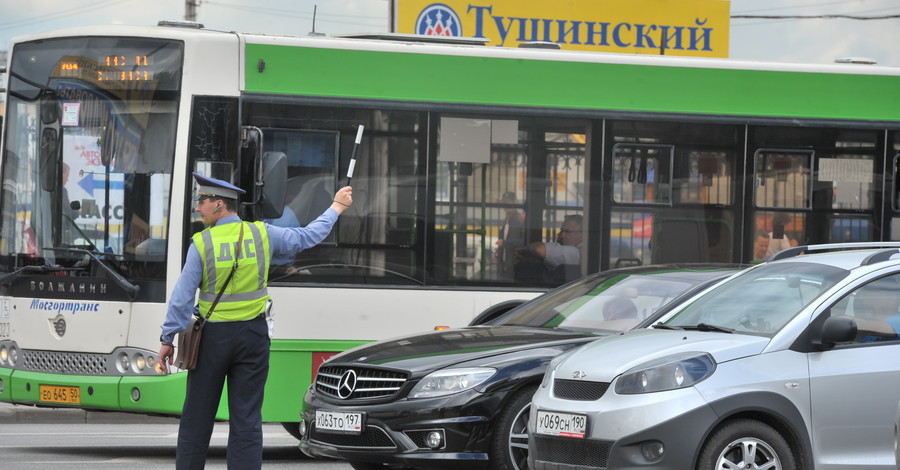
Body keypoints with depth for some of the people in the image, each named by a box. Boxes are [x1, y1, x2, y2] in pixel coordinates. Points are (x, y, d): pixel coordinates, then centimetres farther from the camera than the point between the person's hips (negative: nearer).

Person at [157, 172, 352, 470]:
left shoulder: (202, 243, -8)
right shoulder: (262, 234, -1)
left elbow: (182, 296, -9)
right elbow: (307, 237, 11)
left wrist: (168, 339, -3)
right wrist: (336, 208, 26)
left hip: (214, 334, -2)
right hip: (253, 334, 2)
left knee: (197, 416, 7)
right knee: (247, 419, 2)